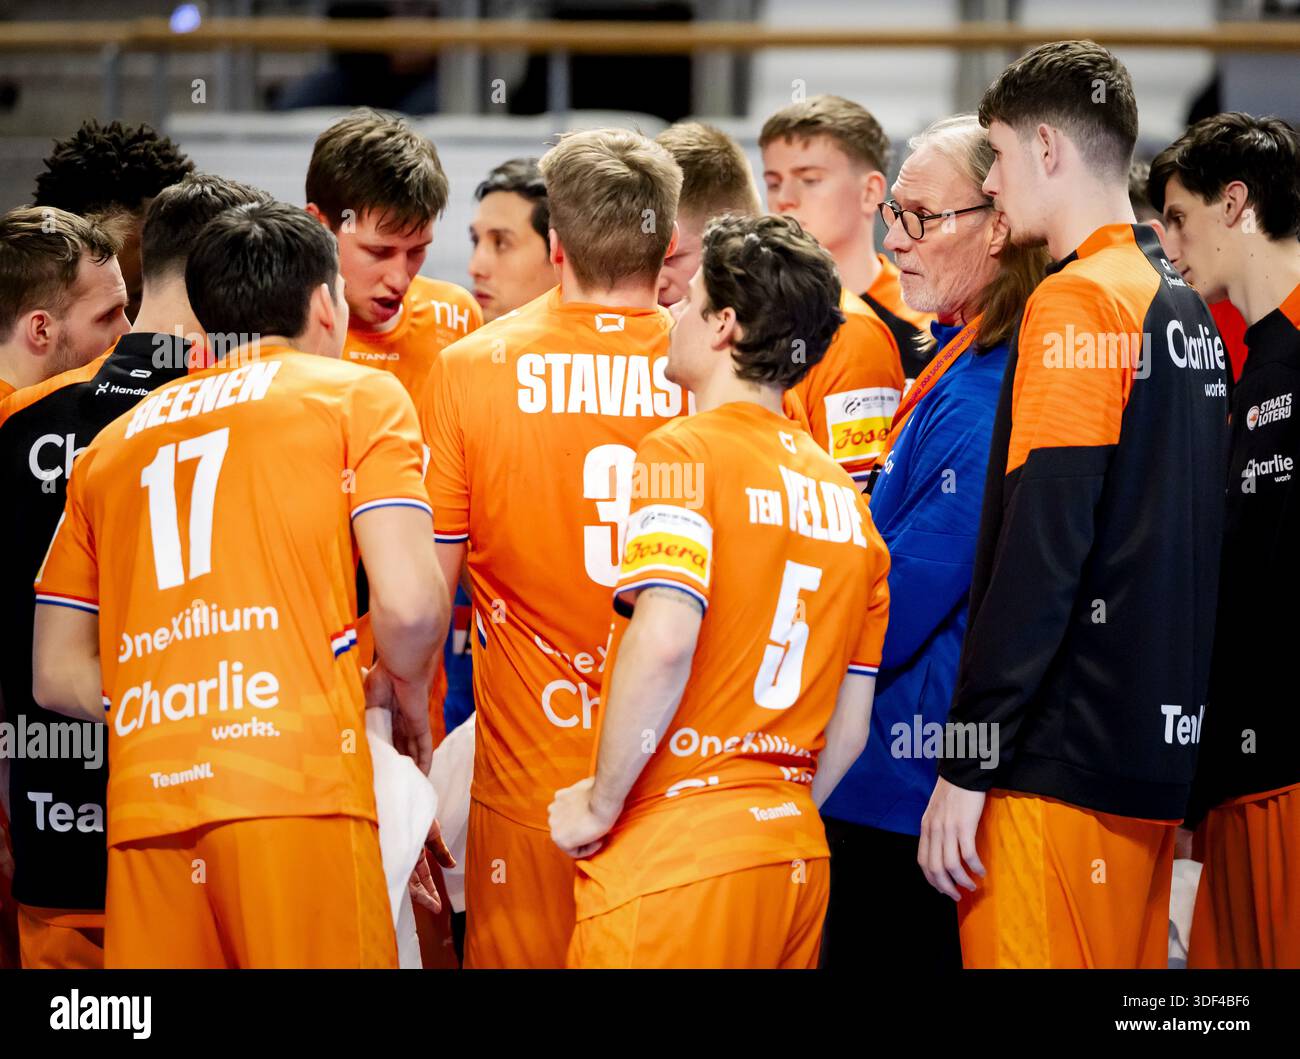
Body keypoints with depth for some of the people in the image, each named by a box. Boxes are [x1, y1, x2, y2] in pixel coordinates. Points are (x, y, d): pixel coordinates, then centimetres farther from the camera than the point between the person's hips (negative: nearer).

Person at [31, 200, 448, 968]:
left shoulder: (114, 442, 23)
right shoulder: (357, 394, 10)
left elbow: (56, 675, 19)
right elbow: (408, 603, -3)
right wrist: (405, 697, 16)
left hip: (144, 806, 5)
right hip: (296, 785, -5)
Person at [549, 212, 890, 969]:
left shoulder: (686, 452, -7)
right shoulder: (844, 496, 12)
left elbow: (664, 638, -22)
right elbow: (851, 726, 13)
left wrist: (603, 803, -12)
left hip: (673, 858, -7)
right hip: (798, 861, 7)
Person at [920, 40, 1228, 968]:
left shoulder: (1078, 302, -11)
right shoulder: (1184, 309, 15)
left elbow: (1041, 549, -18)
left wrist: (970, 761, -16)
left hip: (1062, 754, -9)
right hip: (1161, 750, 9)